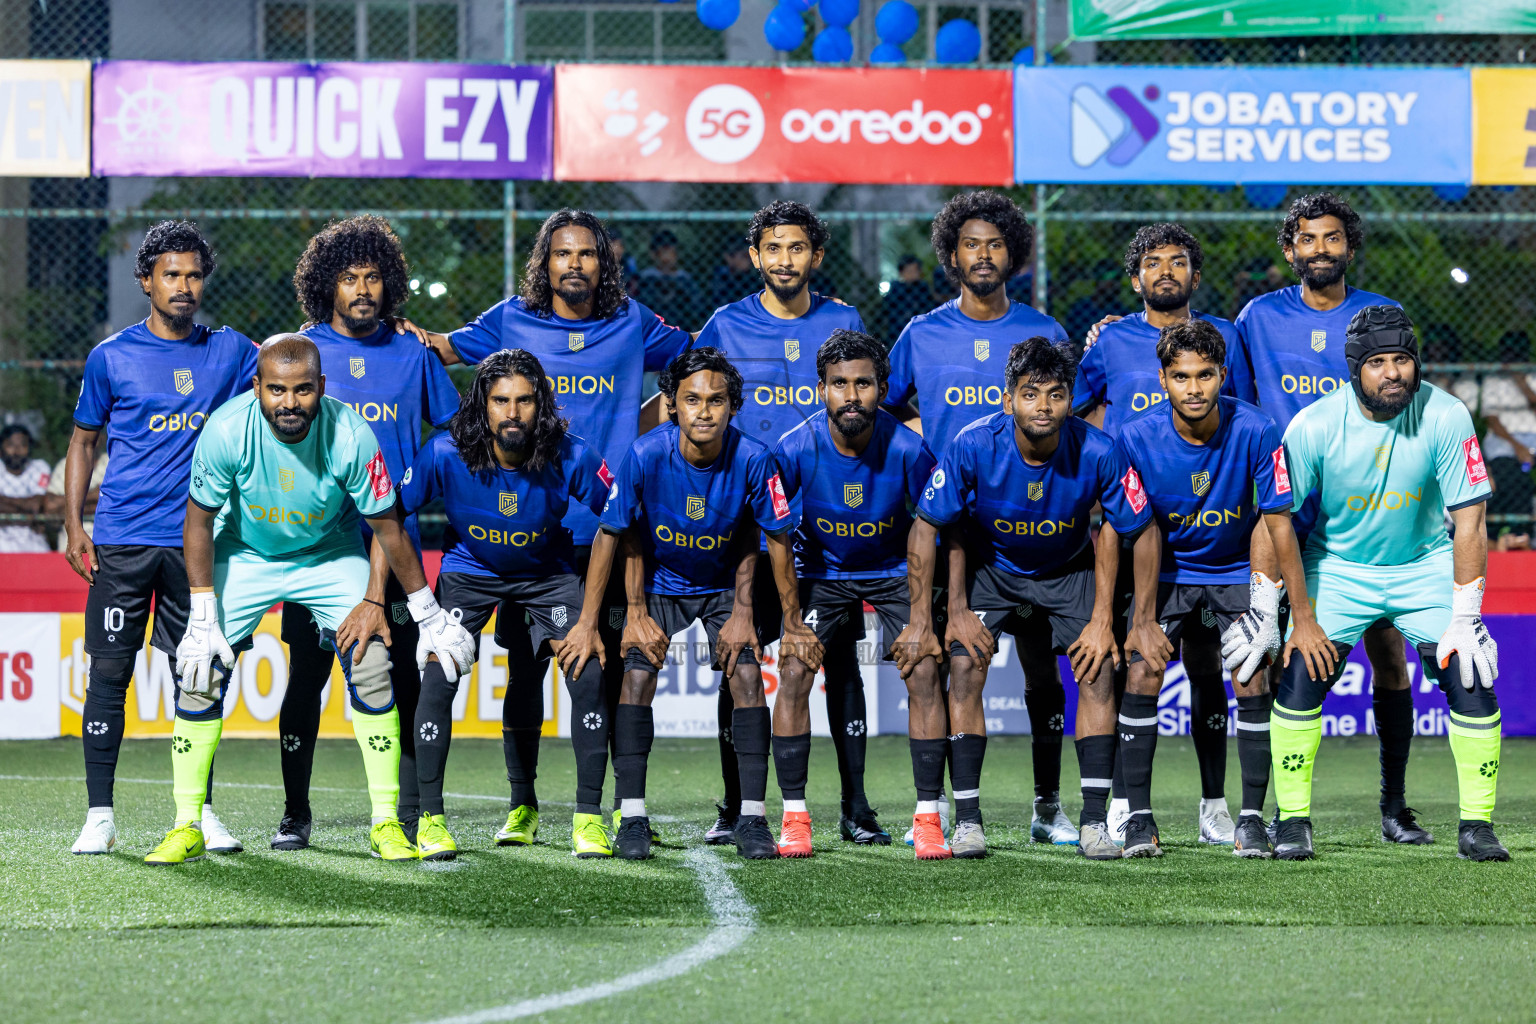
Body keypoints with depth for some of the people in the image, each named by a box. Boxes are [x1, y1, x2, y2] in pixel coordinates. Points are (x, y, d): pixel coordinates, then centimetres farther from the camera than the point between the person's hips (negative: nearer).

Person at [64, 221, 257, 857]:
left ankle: (200, 810, 12)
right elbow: (84, 443, 10)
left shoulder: (230, 352, 9)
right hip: (122, 541, -2)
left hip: (196, 539, 2)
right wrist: (73, 526, 1)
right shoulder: (111, 357, 4)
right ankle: (99, 814, 0)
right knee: (109, 672, -4)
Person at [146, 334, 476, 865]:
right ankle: (186, 829, 0)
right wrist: (203, 619, -16)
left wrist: (428, 615, -7)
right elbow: (199, 523, -14)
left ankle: (386, 823, -2)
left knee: (371, 669, -14)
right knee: (200, 673, -10)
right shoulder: (227, 430, -29)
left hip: (330, 556, 0)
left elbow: (389, 530, -15)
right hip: (244, 554, 0)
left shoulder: (351, 436, -29)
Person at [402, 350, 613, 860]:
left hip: (547, 573, 0)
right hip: (470, 571, 0)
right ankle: (430, 817, -6)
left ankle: (589, 814, -4)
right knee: (438, 675, -18)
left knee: (588, 673, -16)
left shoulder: (571, 458, -25)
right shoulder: (446, 455, -25)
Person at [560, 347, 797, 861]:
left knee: (746, 675, -16)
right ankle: (632, 818, -10)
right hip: (658, 583, 0)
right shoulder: (646, 455, -25)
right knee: (636, 676, -16)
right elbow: (615, 535, -14)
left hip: (724, 584, 0)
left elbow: (766, 538, -8)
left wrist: (743, 610, -6)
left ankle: (753, 818, -11)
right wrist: (587, 623, -12)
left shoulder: (752, 459, -24)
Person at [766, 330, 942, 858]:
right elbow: (777, 539, -9)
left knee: (925, 674, -15)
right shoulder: (794, 450, -22)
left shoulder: (908, 450, -24)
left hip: (895, 572, -1)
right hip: (821, 572, 1)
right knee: (794, 672, -15)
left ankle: (927, 817, -9)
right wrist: (793, 624, -11)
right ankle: (794, 815, -7)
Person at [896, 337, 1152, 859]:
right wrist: (920, 621, -16)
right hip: (989, 566, -1)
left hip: (1069, 570, 1)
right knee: (965, 666, -18)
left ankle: (1094, 819, -9)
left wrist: (1103, 619, -12)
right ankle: (967, 818, -13)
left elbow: (1141, 532, -12)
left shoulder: (1099, 453, -28)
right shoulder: (973, 446, -29)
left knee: (1098, 669, -15)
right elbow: (927, 527, -16)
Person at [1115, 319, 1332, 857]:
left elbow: (1279, 525, -19)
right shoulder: (1138, 438, -18)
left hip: (1238, 568, -1)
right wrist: (1146, 622, -14)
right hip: (1169, 568, 1)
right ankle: (1139, 818, -4)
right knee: (1141, 676, -13)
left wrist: (1303, 621, -21)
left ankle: (1251, 818, -3)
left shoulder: (1255, 433, -23)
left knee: (1252, 682, -14)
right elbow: (1146, 533, -10)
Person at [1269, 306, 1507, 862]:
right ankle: (1293, 821, -1)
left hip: (1426, 565, 0)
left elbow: (1469, 520, -16)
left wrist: (1465, 618, -20)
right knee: (1299, 678, -16)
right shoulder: (1313, 426, -21)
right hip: (1337, 567, 0)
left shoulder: (1445, 416, -20)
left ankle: (1476, 826, 0)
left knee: (1471, 680, -13)